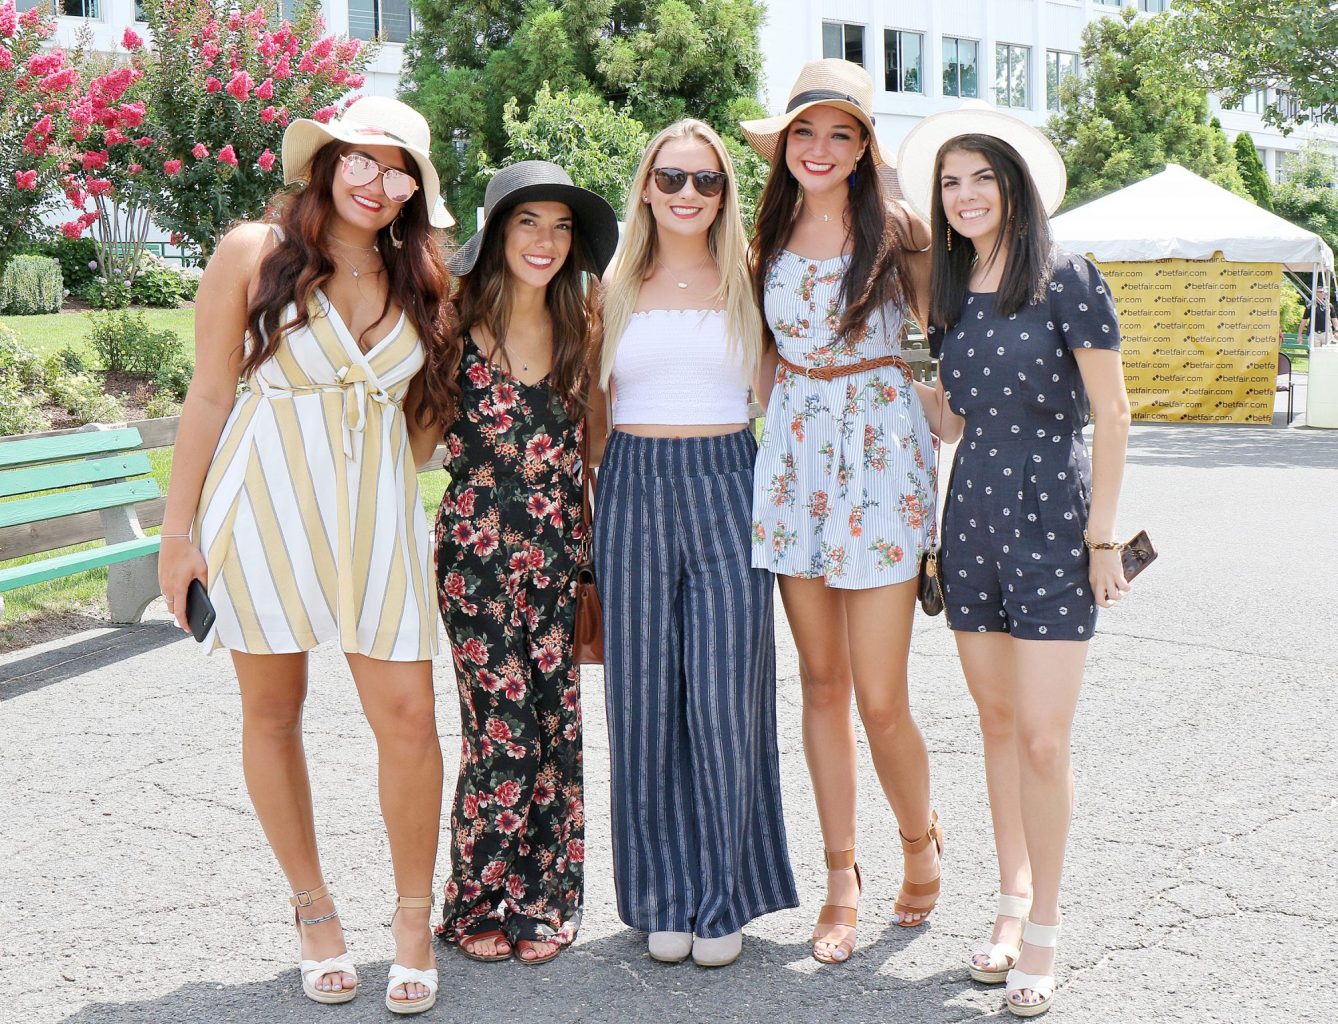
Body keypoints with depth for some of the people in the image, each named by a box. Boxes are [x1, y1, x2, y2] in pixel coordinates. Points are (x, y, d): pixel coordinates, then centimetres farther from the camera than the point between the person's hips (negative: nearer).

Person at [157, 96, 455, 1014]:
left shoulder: (420, 276, 8)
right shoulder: (255, 254, -2)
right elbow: (211, 396, -1)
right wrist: (179, 529, -2)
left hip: (377, 511, 2)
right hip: (264, 505, -2)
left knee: (409, 716, -4)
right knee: (273, 715, 7)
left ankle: (415, 917, 15)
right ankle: (315, 910, 25)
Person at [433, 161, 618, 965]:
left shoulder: (582, 325, 9)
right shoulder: (458, 320, -1)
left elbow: (591, 439, 13)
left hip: (559, 547, 3)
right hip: (477, 545, -3)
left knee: (555, 722, 3)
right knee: (501, 724, -5)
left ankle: (545, 900, 18)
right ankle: (479, 902, 12)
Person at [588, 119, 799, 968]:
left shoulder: (746, 281, 8)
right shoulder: (617, 287, 11)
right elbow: (596, 405, 14)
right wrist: (594, 492, 8)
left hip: (726, 486, -1)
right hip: (635, 491, 1)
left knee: (724, 698, -4)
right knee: (646, 697, 3)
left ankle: (723, 899, 9)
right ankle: (664, 898, 15)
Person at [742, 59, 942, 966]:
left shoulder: (896, 230, -4)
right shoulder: (773, 233, 8)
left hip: (881, 451, -4)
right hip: (795, 451, 4)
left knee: (881, 701, -5)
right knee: (822, 681, 8)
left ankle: (921, 839, 24)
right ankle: (842, 880, 19)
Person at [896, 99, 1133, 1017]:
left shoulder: (1065, 278, -7)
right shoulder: (952, 295, 11)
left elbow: (1112, 413, -7)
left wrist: (1101, 532, -10)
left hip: (1052, 519, -6)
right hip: (973, 517, 6)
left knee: (1043, 735, -6)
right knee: (998, 719, 11)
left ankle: (1044, 925, 8)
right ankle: (1013, 900, 23)